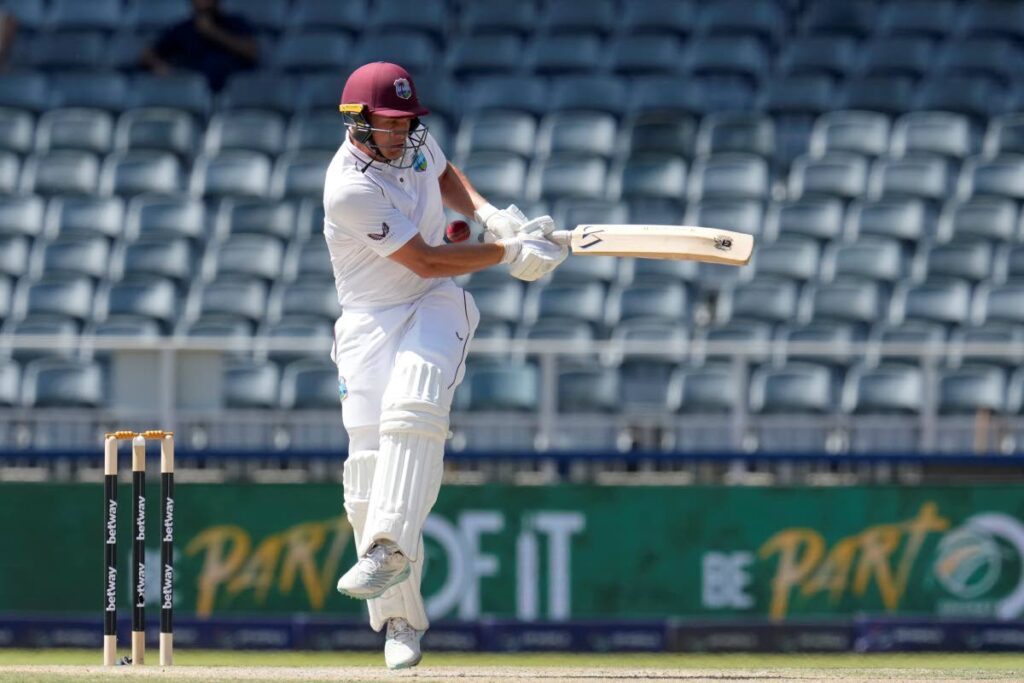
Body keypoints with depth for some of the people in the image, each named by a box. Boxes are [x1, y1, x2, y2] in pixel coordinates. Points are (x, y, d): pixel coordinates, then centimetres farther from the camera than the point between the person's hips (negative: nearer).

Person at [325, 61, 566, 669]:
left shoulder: (414, 138, 0)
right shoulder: (351, 189, -21)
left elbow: (444, 175, 25)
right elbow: (425, 260, -19)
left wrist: (488, 213, 6)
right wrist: (509, 252, -13)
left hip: (437, 307, 3)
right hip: (371, 320, -3)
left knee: (411, 412, -28)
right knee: (371, 461, -10)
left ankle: (389, 550, -38)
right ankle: (401, 619, -2)